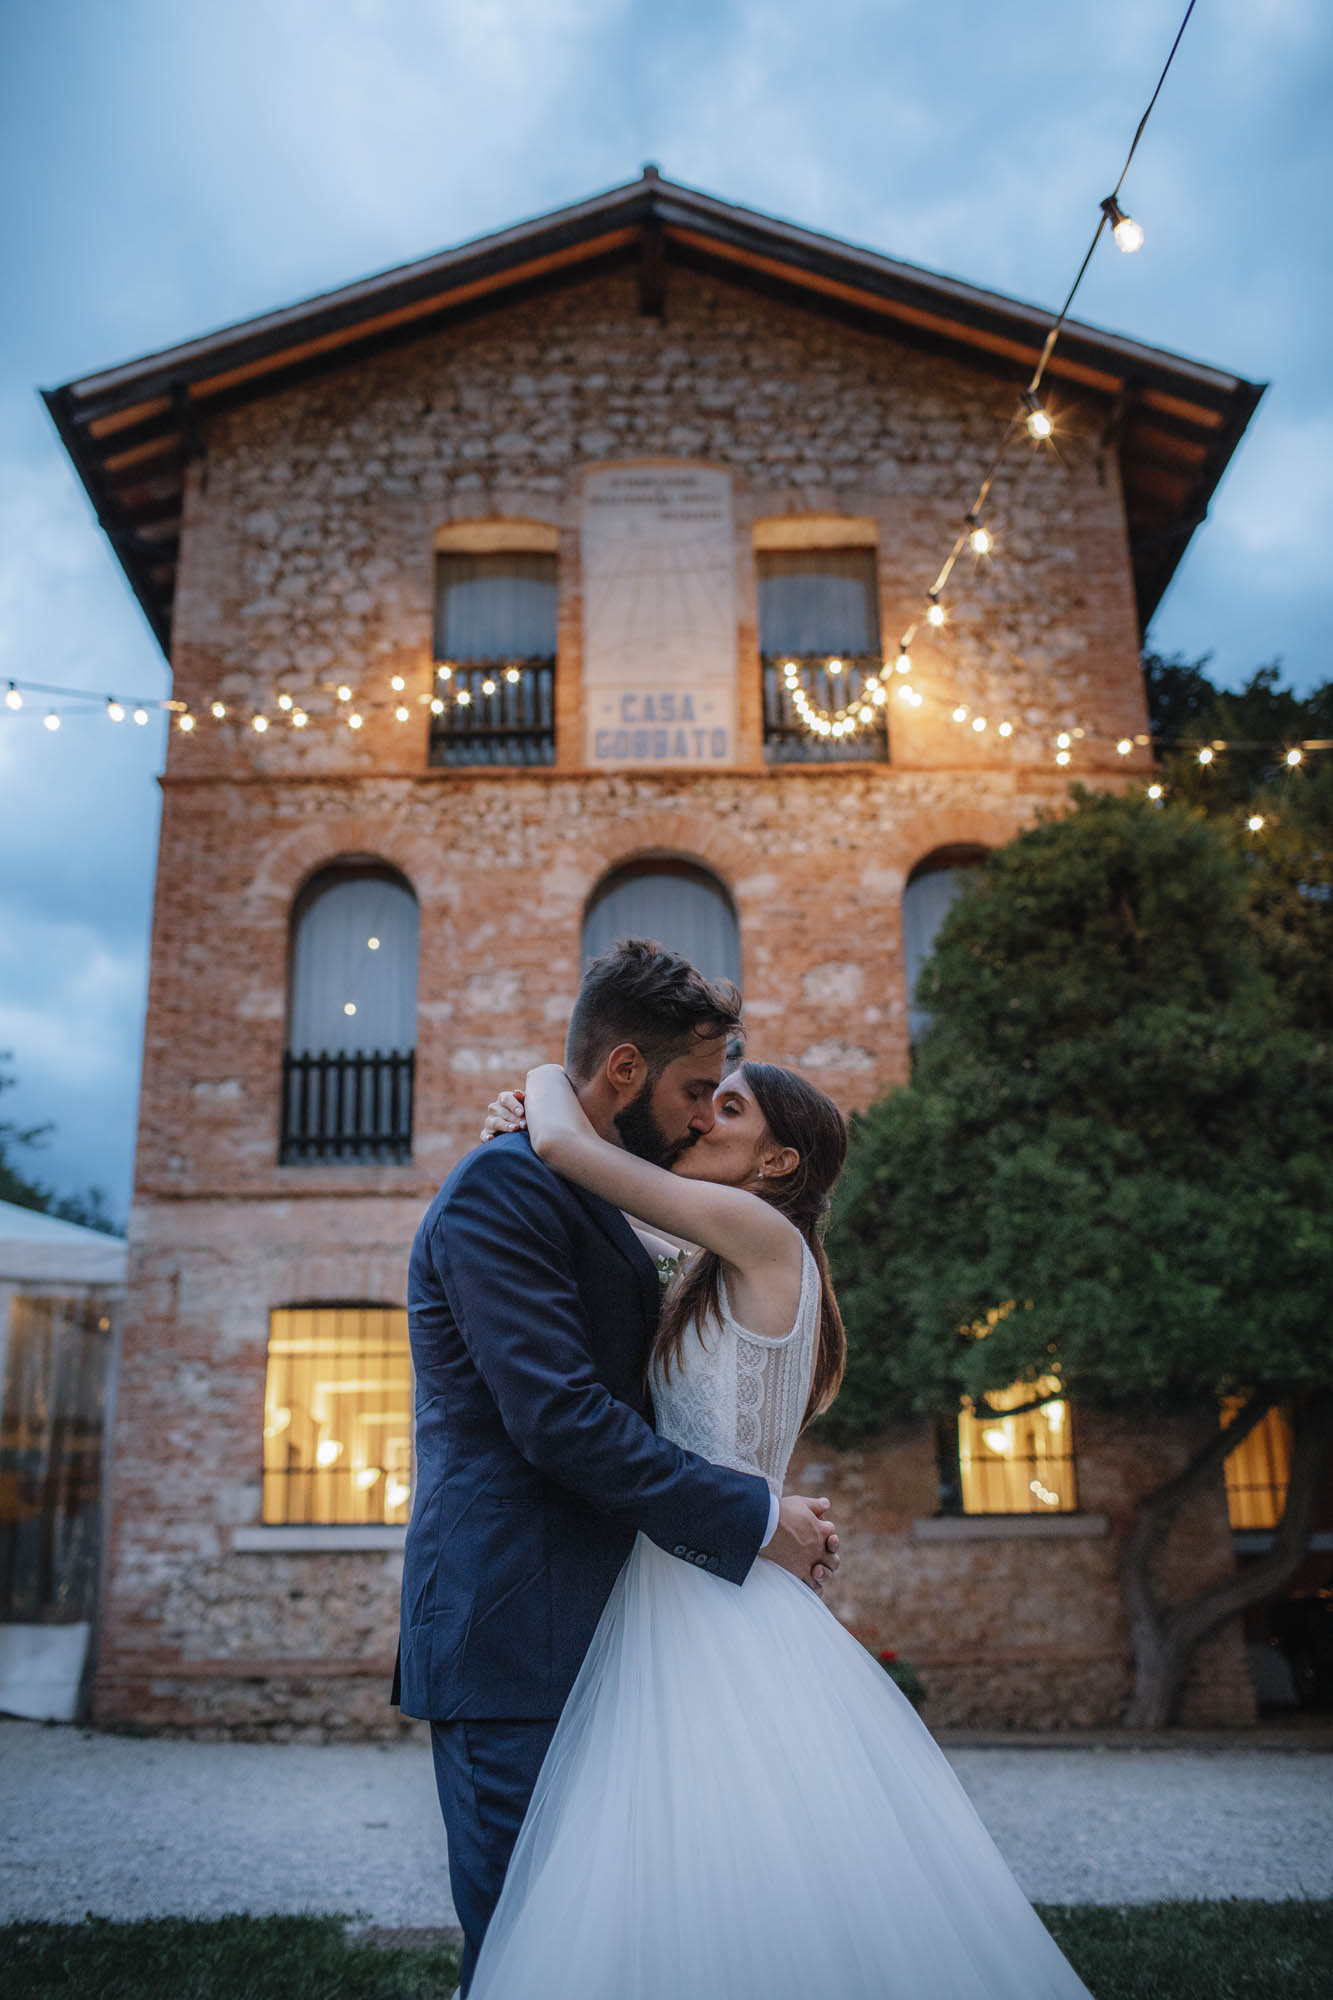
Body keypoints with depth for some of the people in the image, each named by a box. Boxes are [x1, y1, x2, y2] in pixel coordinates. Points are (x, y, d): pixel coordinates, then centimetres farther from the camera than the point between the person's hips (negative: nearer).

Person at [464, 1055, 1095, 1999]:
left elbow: (563, 1141, -14)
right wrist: (533, 1120, 14)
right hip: (670, 1609, 9)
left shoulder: (766, 1236, -9)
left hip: (723, 1612, -9)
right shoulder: (711, 1287, 17)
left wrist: (548, 1081, 7)